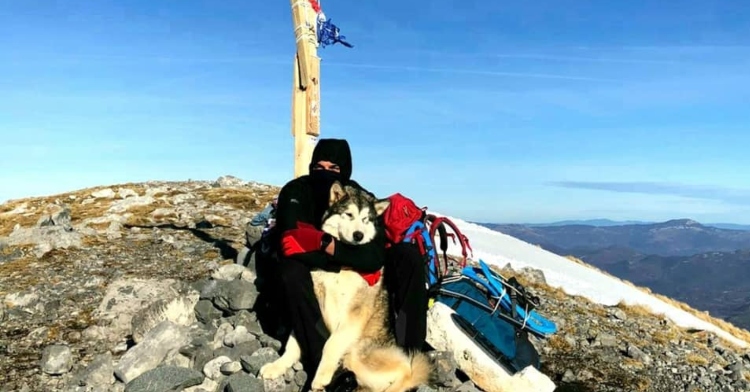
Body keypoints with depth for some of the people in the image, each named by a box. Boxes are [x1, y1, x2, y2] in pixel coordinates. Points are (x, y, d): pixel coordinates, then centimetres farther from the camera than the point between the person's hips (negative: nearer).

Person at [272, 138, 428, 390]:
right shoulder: (295, 192, -15)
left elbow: (375, 256, -22)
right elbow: (291, 244, -30)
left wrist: (330, 246, -32)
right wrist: (342, 262, -27)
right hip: (313, 274, -2)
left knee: (409, 255, -16)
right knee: (291, 268, -36)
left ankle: (408, 352, -17)